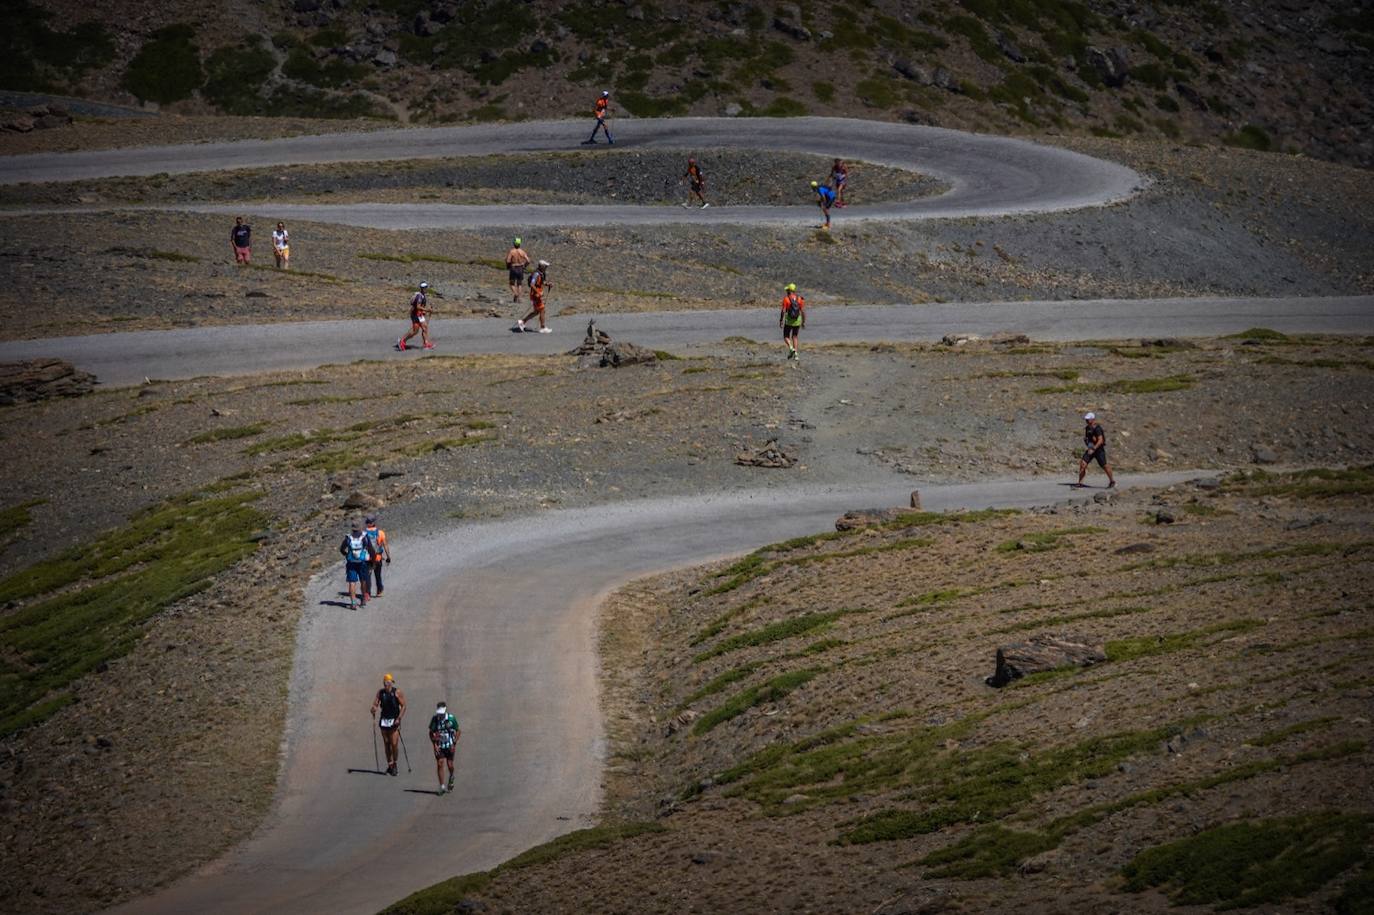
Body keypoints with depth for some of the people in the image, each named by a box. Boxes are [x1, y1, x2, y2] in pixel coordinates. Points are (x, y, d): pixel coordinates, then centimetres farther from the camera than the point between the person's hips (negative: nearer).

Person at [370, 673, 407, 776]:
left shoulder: (397, 693, -6)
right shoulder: (380, 692, 5)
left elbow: (403, 706, -5)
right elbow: (375, 704, 5)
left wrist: (399, 718, -15)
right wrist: (374, 709, -19)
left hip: (394, 721, -4)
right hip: (384, 720, 4)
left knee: (394, 744, -9)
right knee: (386, 744, 6)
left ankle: (395, 764, 7)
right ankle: (390, 765, 16)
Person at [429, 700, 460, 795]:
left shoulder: (451, 719, -8)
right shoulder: (435, 719, -5)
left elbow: (458, 732, 1)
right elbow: (431, 733, 4)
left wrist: (454, 743, -7)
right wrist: (435, 744, -6)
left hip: (449, 746, -1)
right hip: (439, 747, 1)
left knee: (450, 765, 4)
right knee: (439, 764, -10)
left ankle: (451, 779, 38)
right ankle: (442, 786, -6)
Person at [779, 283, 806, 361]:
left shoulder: (786, 299, -10)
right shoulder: (799, 299, 0)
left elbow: (783, 311, -14)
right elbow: (803, 311, -2)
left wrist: (781, 321, -5)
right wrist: (803, 322, 7)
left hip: (788, 321, -3)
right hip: (797, 321, 3)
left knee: (786, 337, 11)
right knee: (794, 337, 15)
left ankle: (791, 348, -16)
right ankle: (795, 354, 5)